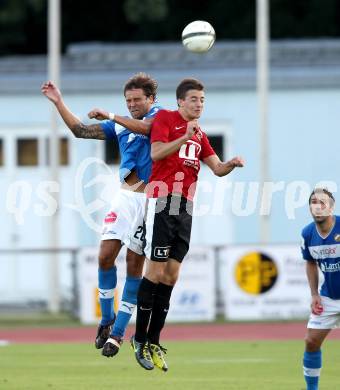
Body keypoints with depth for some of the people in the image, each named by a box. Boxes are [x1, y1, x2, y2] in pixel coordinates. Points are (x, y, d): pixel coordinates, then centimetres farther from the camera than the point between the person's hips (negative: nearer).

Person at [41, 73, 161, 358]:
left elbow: (144, 127, -22)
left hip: (150, 199, -5)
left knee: (135, 265, -2)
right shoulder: (121, 125, 17)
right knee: (105, 257, -5)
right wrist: (58, 102, 15)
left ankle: (118, 333, 4)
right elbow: (81, 130, 20)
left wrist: (110, 116, -18)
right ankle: (107, 320, 13)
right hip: (126, 196, 5)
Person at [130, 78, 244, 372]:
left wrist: (232, 164, -4)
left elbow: (217, 168, 17)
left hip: (185, 207, 7)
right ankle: (139, 339, 1)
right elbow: (156, 153, -13)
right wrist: (185, 137, -21)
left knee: (171, 275, 4)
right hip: (162, 201, -7)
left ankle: (154, 342, 7)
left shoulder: (200, 134, 20)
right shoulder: (165, 118, 1)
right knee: (156, 272, -8)